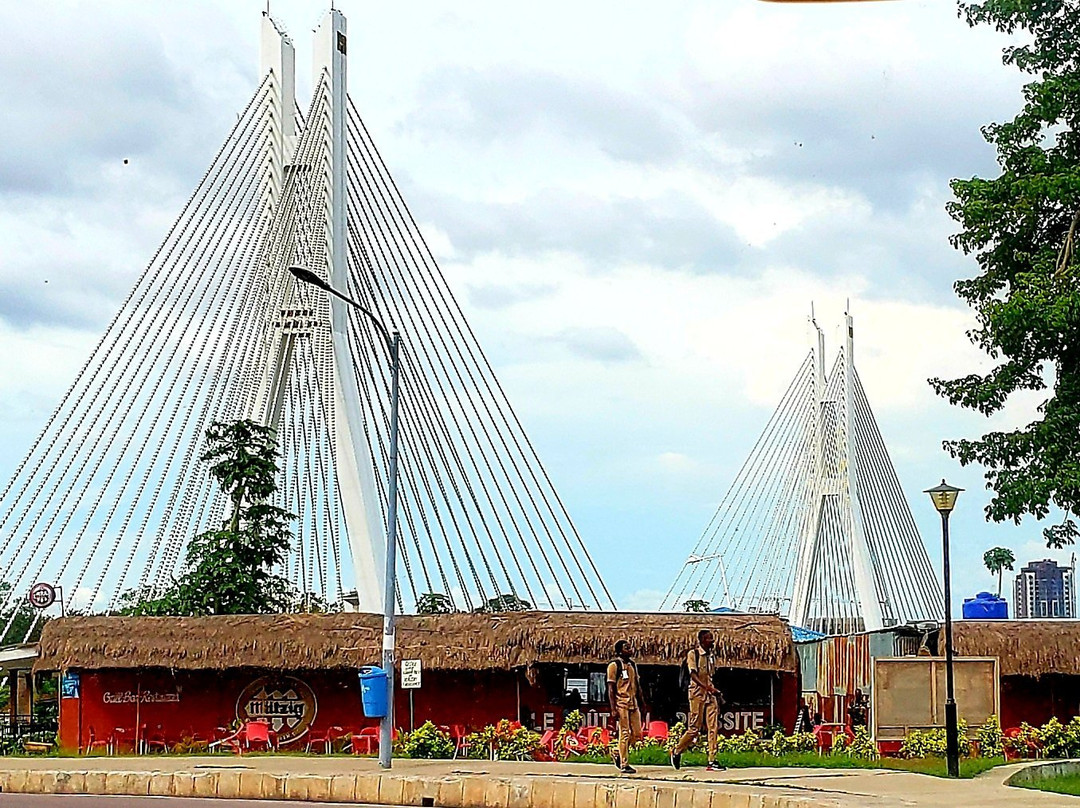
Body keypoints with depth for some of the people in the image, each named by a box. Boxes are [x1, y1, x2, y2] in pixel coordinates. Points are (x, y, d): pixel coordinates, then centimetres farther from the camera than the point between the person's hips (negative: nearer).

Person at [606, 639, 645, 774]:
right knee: (625, 734, -5)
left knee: (637, 734, 6)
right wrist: (613, 709, -14)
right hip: (621, 704, -7)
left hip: (634, 704, 7)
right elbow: (611, 688, -8)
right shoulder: (614, 665, -6)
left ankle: (618, 755, 23)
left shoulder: (632, 664, 16)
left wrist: (642, 703, 17)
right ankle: (624, 764, 1)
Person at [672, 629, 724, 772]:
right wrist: (707, 687, -25)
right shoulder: (693, 654, -5)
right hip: (697, 694, -6)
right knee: (695, 729, -5)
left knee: (714, 728, -3)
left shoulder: (712, 656, 15)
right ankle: (676, 752, 17)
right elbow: (693, 675, -14)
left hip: (711, 695, 6)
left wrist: (716, 692, 11)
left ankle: (712, 762, -2)